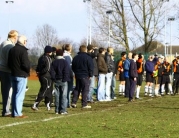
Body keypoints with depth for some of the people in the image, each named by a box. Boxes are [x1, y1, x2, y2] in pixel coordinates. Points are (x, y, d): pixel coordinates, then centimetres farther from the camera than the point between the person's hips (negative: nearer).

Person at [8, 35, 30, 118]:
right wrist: (28, 71, -4)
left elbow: (9, 63, 14)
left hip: (13, 75, 8)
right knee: (20, 95, -5)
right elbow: (26, 64, -21)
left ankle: (14, 112, 19)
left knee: (14, 94, 15)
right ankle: (17, 113, -5)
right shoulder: (23, 50, -16)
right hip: (21, 75, -8)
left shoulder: (12, 50, 10)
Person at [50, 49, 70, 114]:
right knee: (63, 95, -2)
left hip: (56, 81, 4)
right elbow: (67, 72, -10)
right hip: (63, 81, -4)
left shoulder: (54, 62, 6)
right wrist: (66, 79, -4)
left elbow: (51, 71, 4)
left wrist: (54, 79, 6)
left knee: (57, 95, 8)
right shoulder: (65, 62, -7)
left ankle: (57, 110, 9)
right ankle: (63, 110, -6)